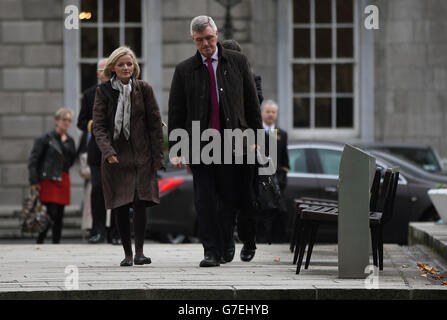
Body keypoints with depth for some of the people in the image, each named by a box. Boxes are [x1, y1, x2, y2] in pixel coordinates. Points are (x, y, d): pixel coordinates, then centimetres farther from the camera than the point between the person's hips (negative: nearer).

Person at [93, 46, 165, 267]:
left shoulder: (144, 89, 3)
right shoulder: (103, 91, 2)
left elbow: (155, 124, 4)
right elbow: (98, 125, -2)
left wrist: (158, 157, -1)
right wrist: (108, 151, -18)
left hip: (140, 156, 0)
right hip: (115, 157, 0)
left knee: (140, 202, -12)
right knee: (120, 207, -1)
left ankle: (139, 251, -11)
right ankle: (127, 253, 9)